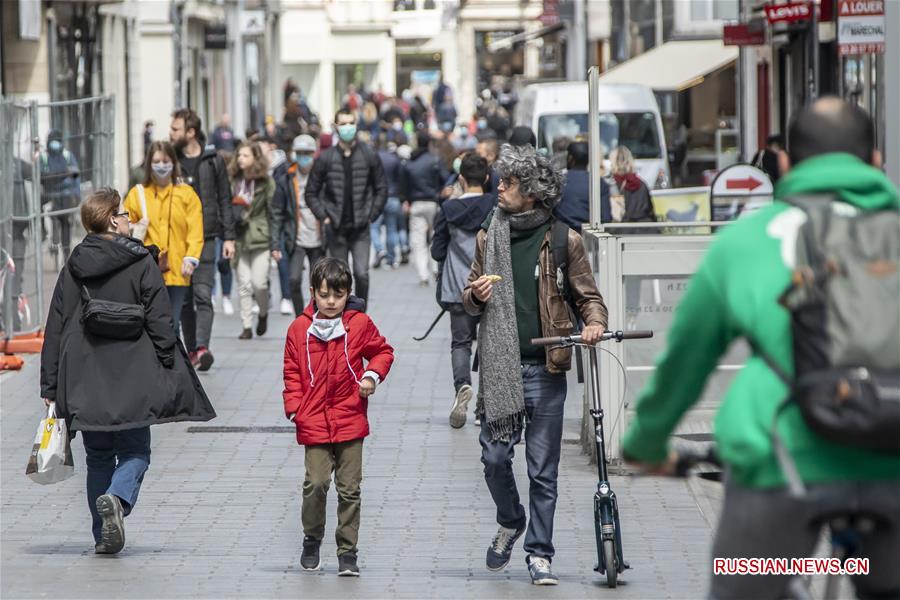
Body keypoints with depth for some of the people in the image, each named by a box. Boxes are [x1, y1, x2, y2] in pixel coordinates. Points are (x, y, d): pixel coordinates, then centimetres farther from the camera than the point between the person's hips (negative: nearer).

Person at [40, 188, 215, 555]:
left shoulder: (73, 267, 6)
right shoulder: (140, 262, -5)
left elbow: (55, 328, 7)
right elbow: (160, 320, -7)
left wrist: (50, 384, 10)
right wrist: (170, 370, 0)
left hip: (84, 382, 3)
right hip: (132, 380, -3)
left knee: (98, 456, 15)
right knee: (134, 452, 6)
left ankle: (103, 536, 12)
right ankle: (117, 499, -23)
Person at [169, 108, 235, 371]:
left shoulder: (213, 161, 5)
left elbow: (225, 201, 8)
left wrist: (228, 237, 2)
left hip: (206, 239, -2)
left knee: (203, 295, -12)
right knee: (185, 299, 5)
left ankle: (202, 347, -22)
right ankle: (192, 350, 12)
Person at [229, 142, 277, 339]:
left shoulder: (266, 182, -1)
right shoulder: (233, 181, 4)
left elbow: (273, 214, 0)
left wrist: (275, 244, -3)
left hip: (260, 239, -2)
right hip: (239, 239, 2)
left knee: (259, 282, -8)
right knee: (244, 285, 1)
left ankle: (263, 313, 21)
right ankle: (247, 326, 7)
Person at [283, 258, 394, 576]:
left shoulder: (360, 324, 0)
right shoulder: (300, 328, 1)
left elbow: (383, 351, 14)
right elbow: (292, 372, 7)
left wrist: (372, 375, -4)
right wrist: (294, 408, -2)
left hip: (350, 421, 0)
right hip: (314, 422, 0)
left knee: (349, 489, 3)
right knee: (315, 484, -7)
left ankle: (347, 552, 12)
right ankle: (312, 541, 16)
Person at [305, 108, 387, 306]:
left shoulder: (369, 156, 2)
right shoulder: (325, 158, 1)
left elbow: (381, 189, 9)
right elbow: (311, 193, 7)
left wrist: (371, 215, 1)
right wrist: (324, 216, -2)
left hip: (361, 228, -1)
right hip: (336, 228, 1)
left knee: (362, 274, -11)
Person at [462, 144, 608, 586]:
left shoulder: (563, 240, 0)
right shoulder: (488, 238, 9)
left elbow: (588, 295, 6)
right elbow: (470, 299, 17)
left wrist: (594, 323, -15)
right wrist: (475, 296, -6)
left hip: (545, 369, -2)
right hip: (499, 366, 2)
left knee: (543, 468, 1)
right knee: (495, 457, -1)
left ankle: (539, 554, 10)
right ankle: (510, 523, 27)